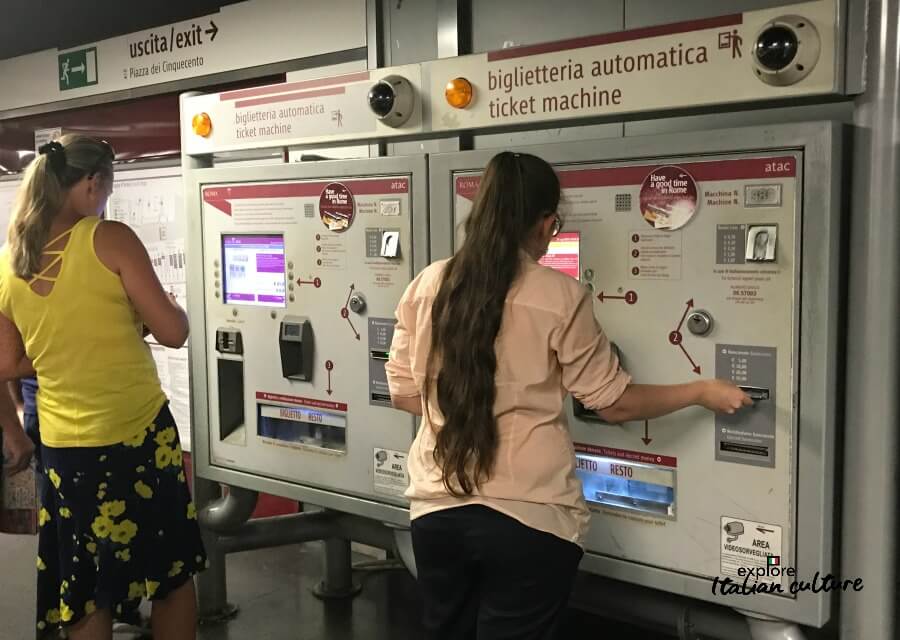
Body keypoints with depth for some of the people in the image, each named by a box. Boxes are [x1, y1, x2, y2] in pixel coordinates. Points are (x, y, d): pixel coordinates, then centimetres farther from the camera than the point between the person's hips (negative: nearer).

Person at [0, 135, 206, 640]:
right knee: (172, 571, 14)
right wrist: (149, 310, 8)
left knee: (83, 590, 17)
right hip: (137, 432, -5)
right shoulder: (110, 239, -12)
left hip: (62, 443, 5)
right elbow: (173, 332, -12)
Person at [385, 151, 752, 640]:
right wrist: (701, 393, 10)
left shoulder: (427, 285, 1)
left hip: (437, 506, 4)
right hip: (529, 516, -4)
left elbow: (402, 392, 9)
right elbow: (613, 403, -3)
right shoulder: (559, 296, -10)